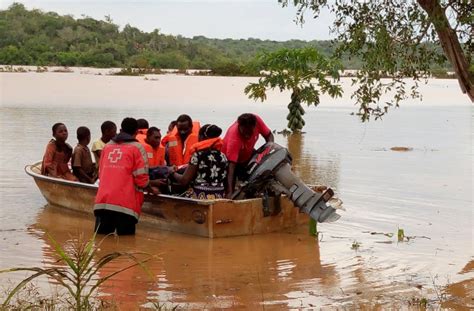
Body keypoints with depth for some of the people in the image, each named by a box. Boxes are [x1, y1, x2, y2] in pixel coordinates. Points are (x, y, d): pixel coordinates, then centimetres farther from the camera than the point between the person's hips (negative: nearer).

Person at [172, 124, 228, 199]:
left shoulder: (198, 155, -6)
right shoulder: (223, 157, 8)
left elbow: (184, 180, -4)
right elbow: (225, 181, 13)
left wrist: (173, 173, 13)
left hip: (199, 197, -5)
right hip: (219, 198, 5)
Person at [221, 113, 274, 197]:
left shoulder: (257, 120, -30)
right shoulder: (234, 138, -42)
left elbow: (269, 135, -10)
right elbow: (231, 167, -45)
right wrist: (230, 192, -53)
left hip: (248, 154, 5)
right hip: (230, 158, -5)